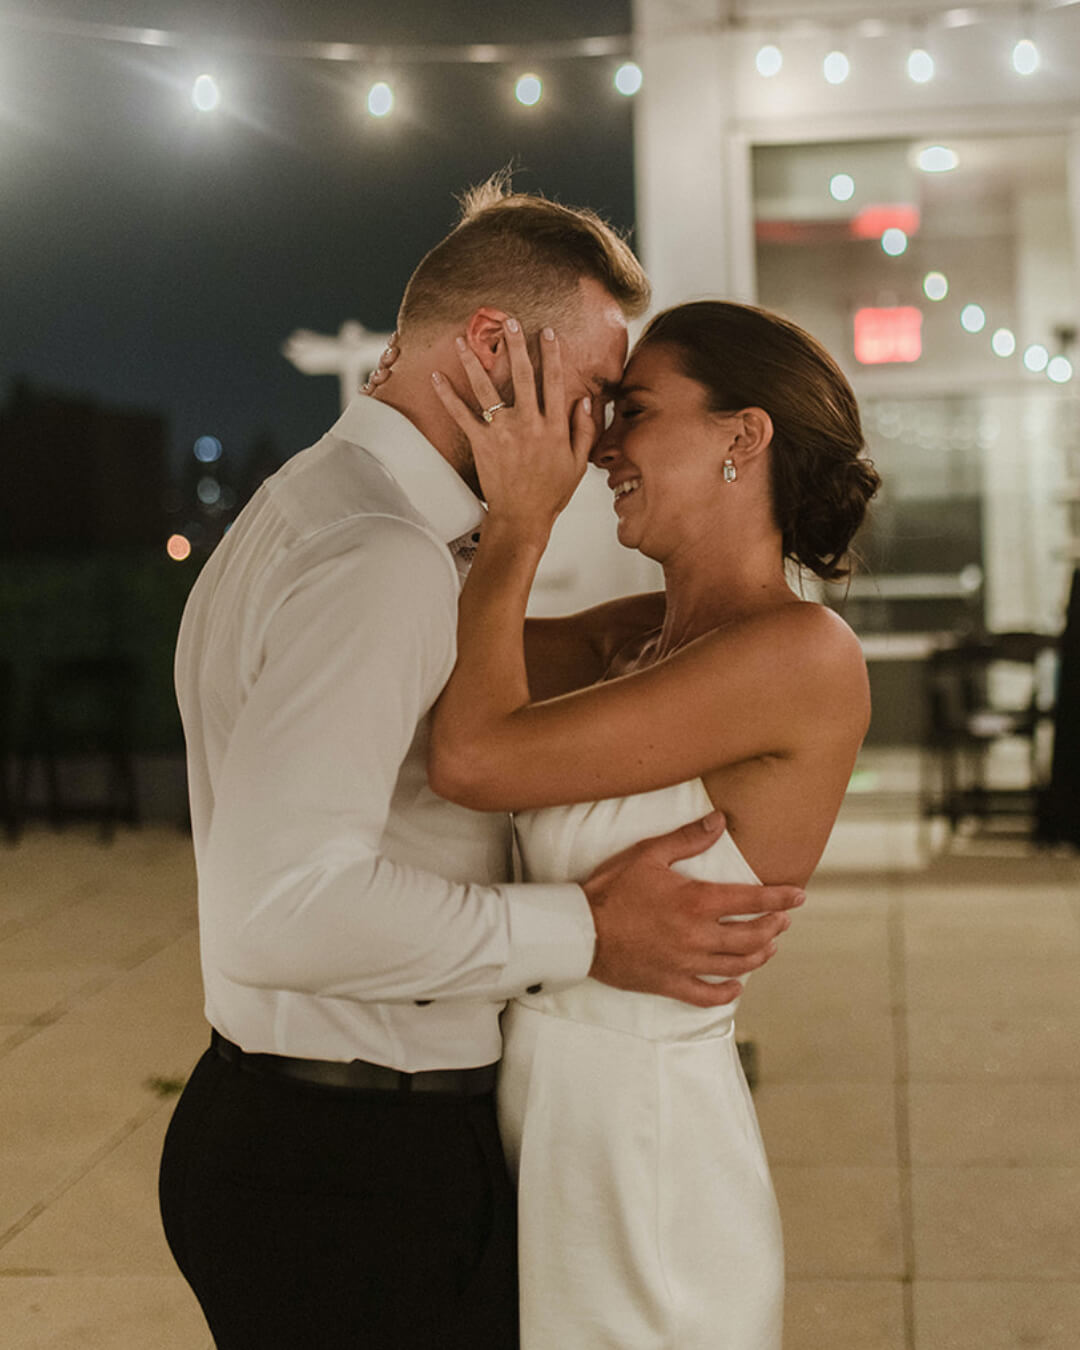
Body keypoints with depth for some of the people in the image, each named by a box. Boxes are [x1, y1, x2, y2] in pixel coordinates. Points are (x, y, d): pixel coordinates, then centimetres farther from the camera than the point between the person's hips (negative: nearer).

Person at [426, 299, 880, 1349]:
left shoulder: (804, 652, -20)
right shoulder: (638, 638, 6)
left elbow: (476, 758, -23)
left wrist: (520, 522, -14)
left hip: (643, 1152, -8)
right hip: (549, 1113, 8)